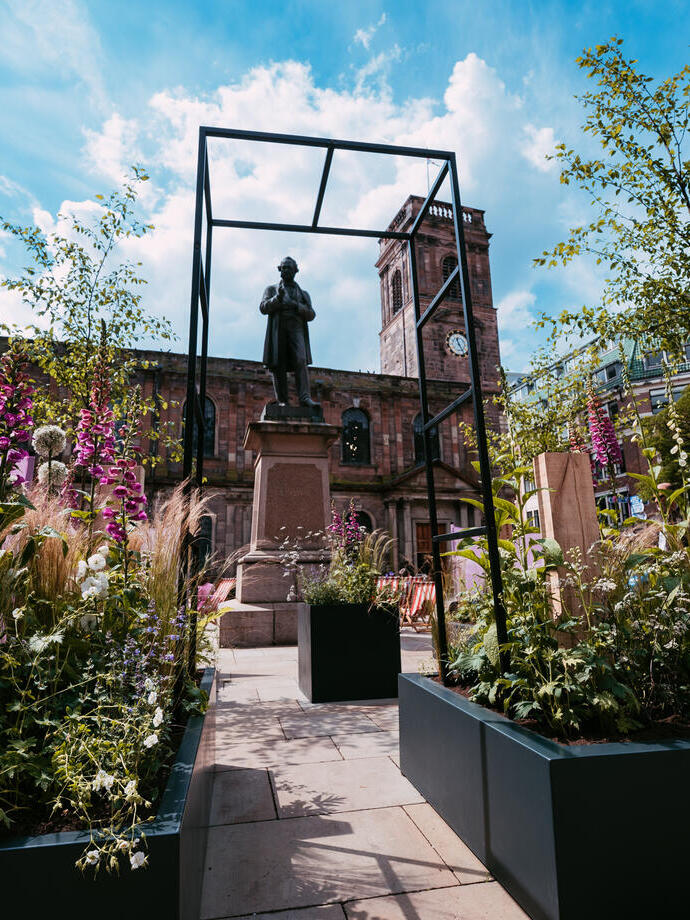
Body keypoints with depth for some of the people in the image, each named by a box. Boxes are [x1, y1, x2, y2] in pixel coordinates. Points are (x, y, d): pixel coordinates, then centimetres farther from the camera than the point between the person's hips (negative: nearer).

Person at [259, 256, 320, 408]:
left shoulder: (303, 293, 26)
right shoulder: (271, 289, 23)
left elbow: (311, 315, 12)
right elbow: (263, 308, 6)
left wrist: (297, 306, -6)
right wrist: (278, 298, -11)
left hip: (297, 329, 0)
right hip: (278, 330, 0)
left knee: (301, 361, -19)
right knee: (278, 365, -8)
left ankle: (304, 397, -28)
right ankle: (282, 401, -7)